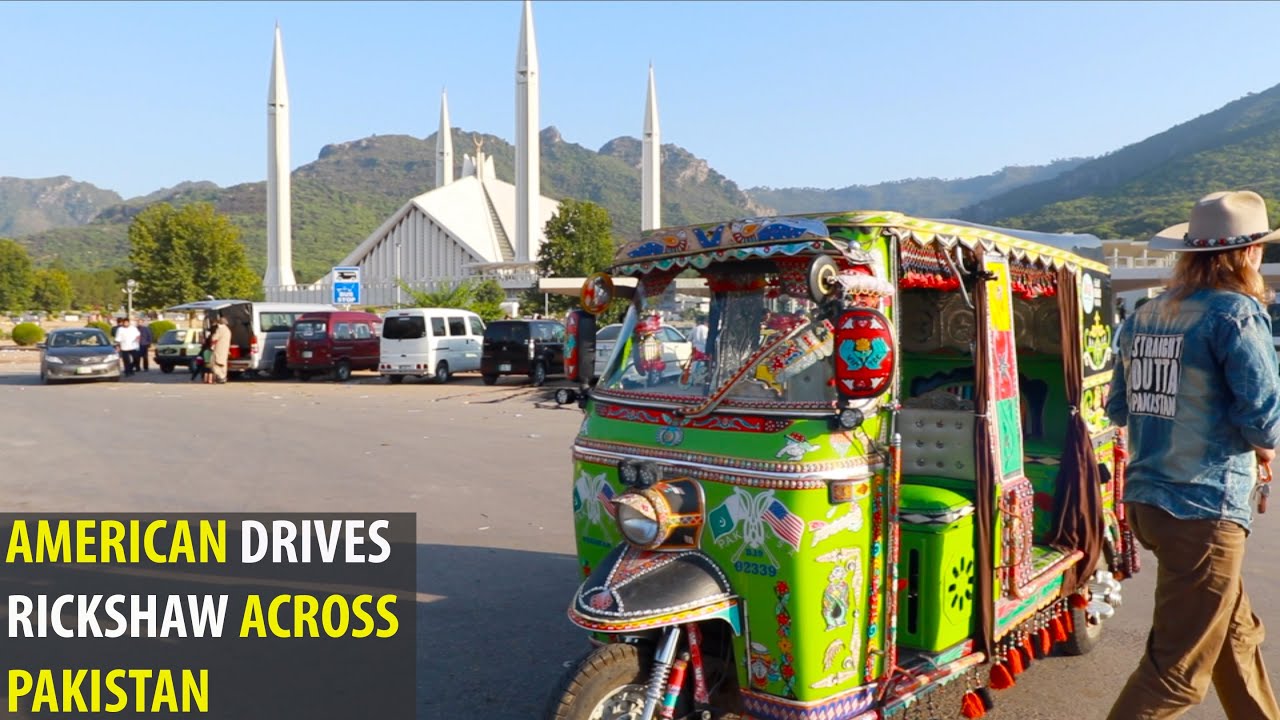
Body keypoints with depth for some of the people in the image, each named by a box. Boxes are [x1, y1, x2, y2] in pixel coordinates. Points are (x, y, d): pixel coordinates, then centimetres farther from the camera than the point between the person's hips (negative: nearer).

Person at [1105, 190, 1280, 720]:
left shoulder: (1144, 315, 9)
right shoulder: (1236, 312, -13)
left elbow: (1119, 407, 15)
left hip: (1145, 500, 8)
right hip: (1205, 508, -8)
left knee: (1236, 636, 25)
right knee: (1179, 673, 0)